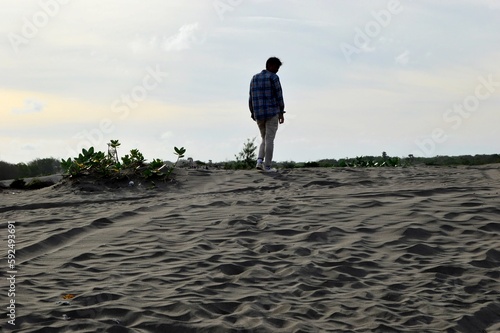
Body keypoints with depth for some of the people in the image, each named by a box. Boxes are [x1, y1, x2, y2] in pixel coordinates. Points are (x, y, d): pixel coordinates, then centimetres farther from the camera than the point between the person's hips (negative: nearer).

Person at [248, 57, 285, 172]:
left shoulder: (254, 78, 13)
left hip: (259, 115, 5)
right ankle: (267, 166, -1)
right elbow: (279, 96, -9)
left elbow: (251, 99, 13)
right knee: (269, 140, 0)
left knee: (265, 140, 17)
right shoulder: (273, 77, -7)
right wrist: (281, 113, -5)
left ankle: (260, 161, -2)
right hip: (272, 113, -5)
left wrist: (253, 115, 18)